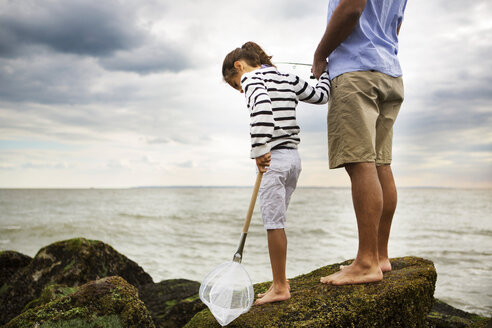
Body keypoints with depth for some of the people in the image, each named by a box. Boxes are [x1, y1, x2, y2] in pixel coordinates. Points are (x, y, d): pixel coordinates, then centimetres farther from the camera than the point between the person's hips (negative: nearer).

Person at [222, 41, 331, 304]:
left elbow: (262, 105, -24)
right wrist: (324, 74, 42)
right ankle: (280, 281, 22)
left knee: (274, 223, -3)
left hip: (273, 158, -9)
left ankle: (280, 287, 5)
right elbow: (320, 96, 23)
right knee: (275, 223, 14)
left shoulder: (251, 77, -3)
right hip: (293, 157, 9)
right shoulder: (287, 78, 19)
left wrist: (259, 149, -26)